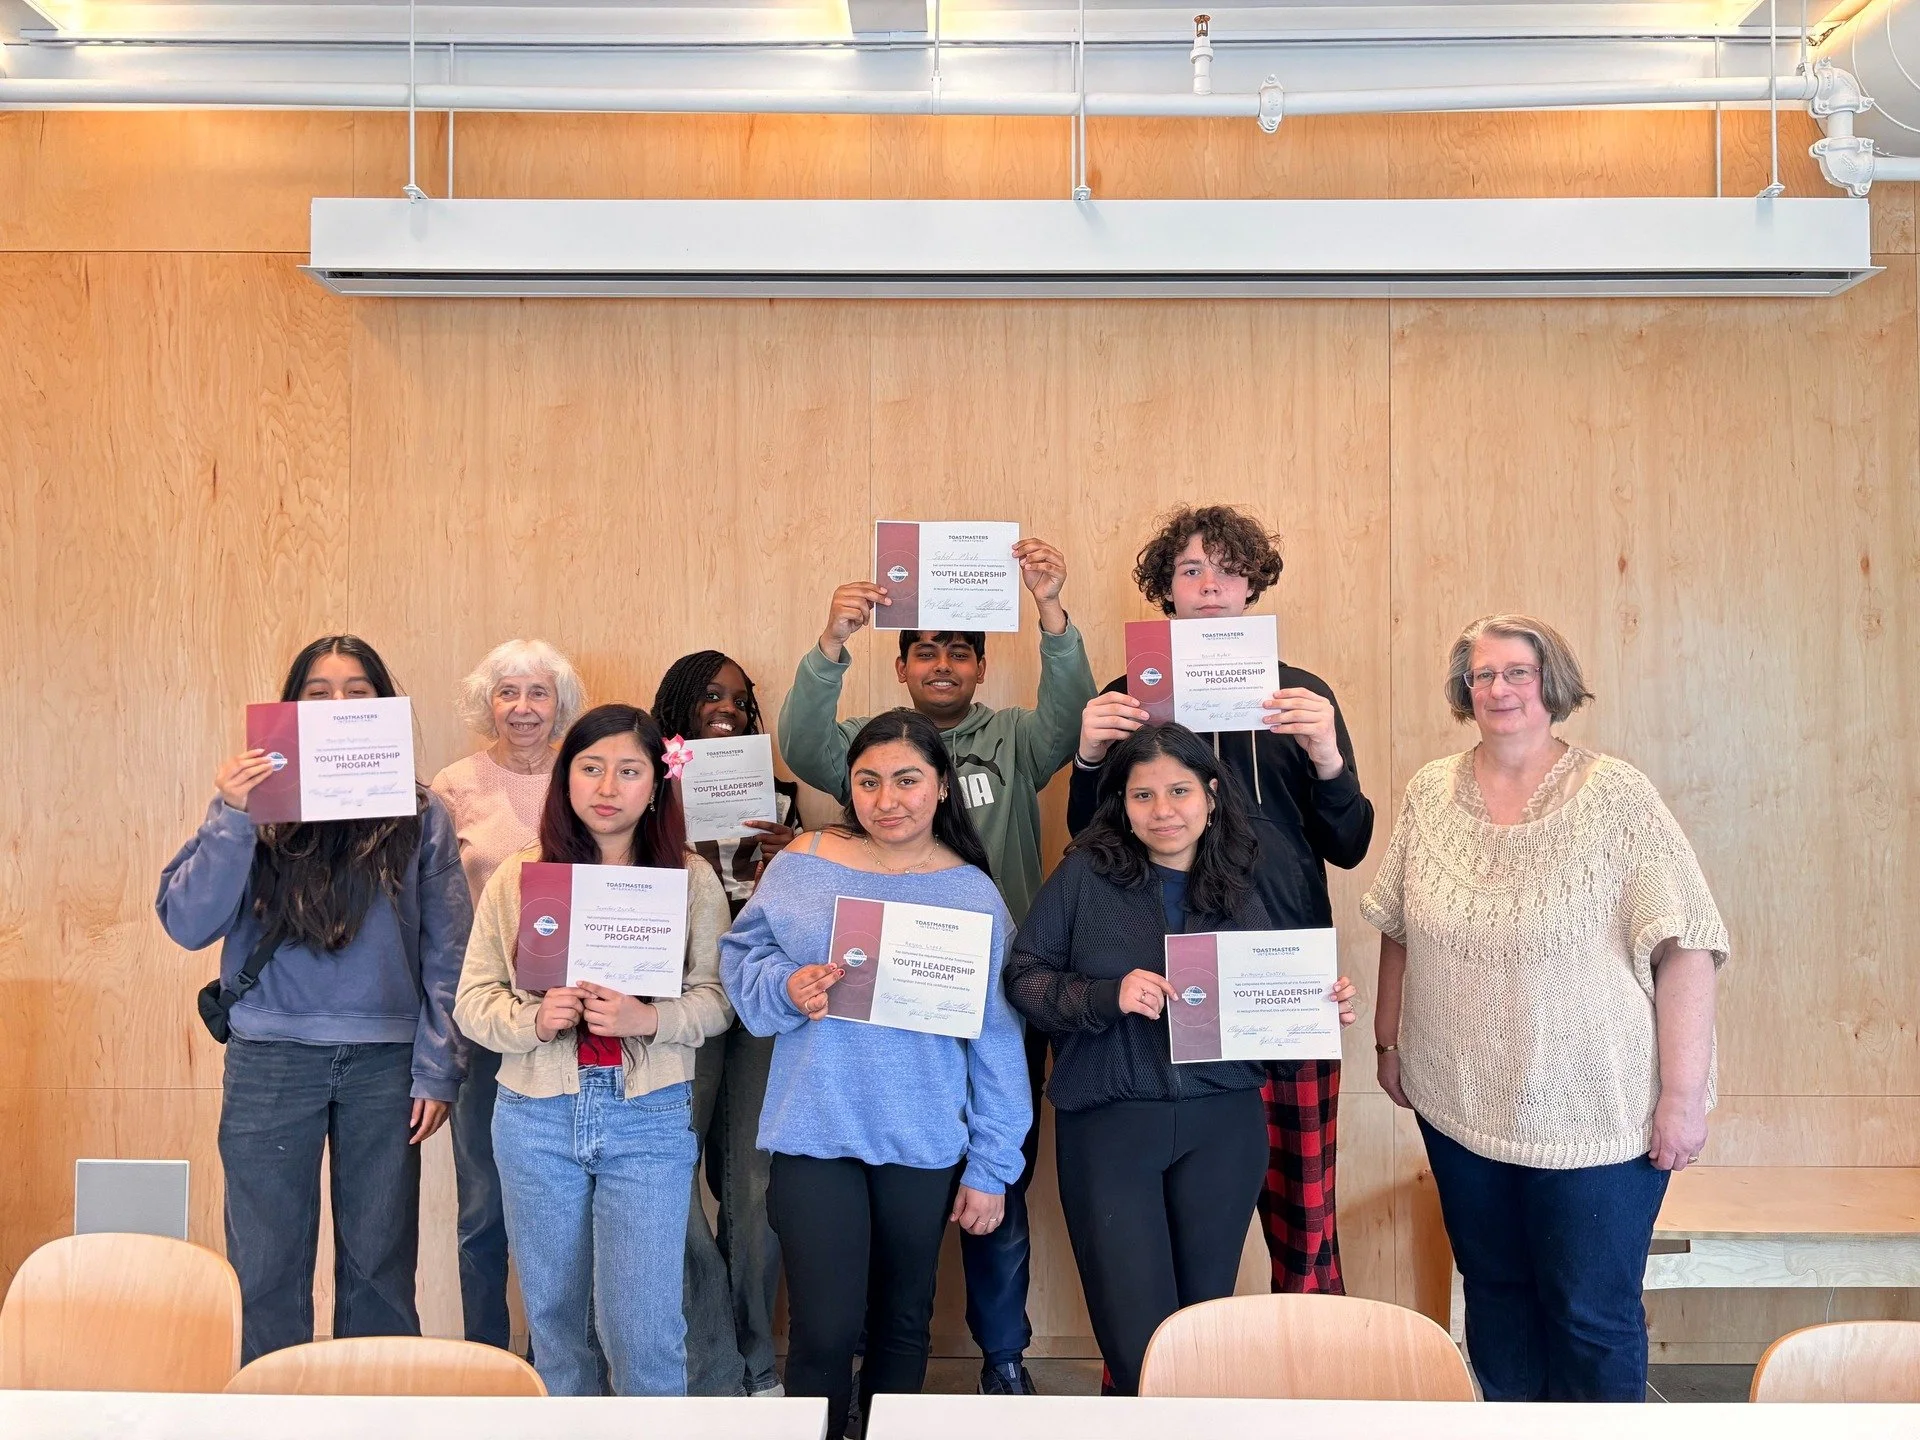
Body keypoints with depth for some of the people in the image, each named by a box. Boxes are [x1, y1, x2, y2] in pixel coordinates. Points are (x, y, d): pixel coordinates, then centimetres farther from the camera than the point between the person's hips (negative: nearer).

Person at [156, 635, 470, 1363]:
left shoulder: (420, 816, 4)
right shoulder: (255, 804, 4)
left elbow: (446, 955, 3)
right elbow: (186, 923, -6)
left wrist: (436, 1070, -3)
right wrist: (231, 818, -16)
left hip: (385, 1064, 0)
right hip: (270, 1059, 0)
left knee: (381, 1268, 9)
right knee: (267, 1271, 6)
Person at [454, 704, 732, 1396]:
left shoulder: (692, 881, 1)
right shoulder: (517, 876, 2)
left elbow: (714, 996, -3)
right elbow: (473, 999, 2)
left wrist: (649, 1019, -21)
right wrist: (532, 1019, -18)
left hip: (650, 1118, -2)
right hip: (537, 1117, 2)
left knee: (641, 1325, -2)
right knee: (554, 1314, 15)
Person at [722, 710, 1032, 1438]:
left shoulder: (973, 895, -1)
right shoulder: (802, 865, -1)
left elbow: (997, 1039, 0)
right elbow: (740, 957, 6)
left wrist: (992, 1167, -1)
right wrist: (786, 988, -17)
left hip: (925, 1143, 1)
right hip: (815, 1133, -1)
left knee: (903, 1321, 18)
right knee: (823, 1331, -4)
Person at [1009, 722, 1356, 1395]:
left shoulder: (1237, 894, 7)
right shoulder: (1085, 874, -2)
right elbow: (1023, 976, -3)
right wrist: (1106, 996, -18)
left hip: (1222, 1124, 3)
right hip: (1108, 1121, -3)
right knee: (1139, 1345, -3)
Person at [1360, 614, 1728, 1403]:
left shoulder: (1616, 796, -12)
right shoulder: (1429, 793, 1)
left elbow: (1685, 950, -14)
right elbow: (1398, 931, 11)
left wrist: (1682, 1095, -15)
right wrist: (1389, 1041, 12)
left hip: (1592, 1115, -4)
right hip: (1459, 1107, 4)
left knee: (1593, 1316, 8)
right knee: (1493, 1293, 18)